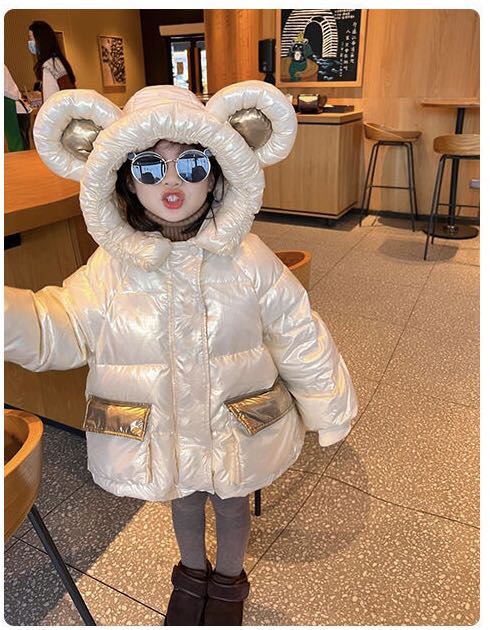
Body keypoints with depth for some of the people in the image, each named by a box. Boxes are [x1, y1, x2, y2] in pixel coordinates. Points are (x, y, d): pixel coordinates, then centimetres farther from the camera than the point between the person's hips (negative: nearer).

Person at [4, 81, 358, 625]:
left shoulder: (248, 259, -20)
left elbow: (299, 338, -12)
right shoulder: (111, 266, -16)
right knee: (183, 501, 29)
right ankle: (191, 573, 63)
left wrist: (329, 410, -3)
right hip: (158, 431, 2)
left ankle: (228, 580, 59)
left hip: (235, 426, -1)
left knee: (230, 503, 25)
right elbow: (58, 331, -13)